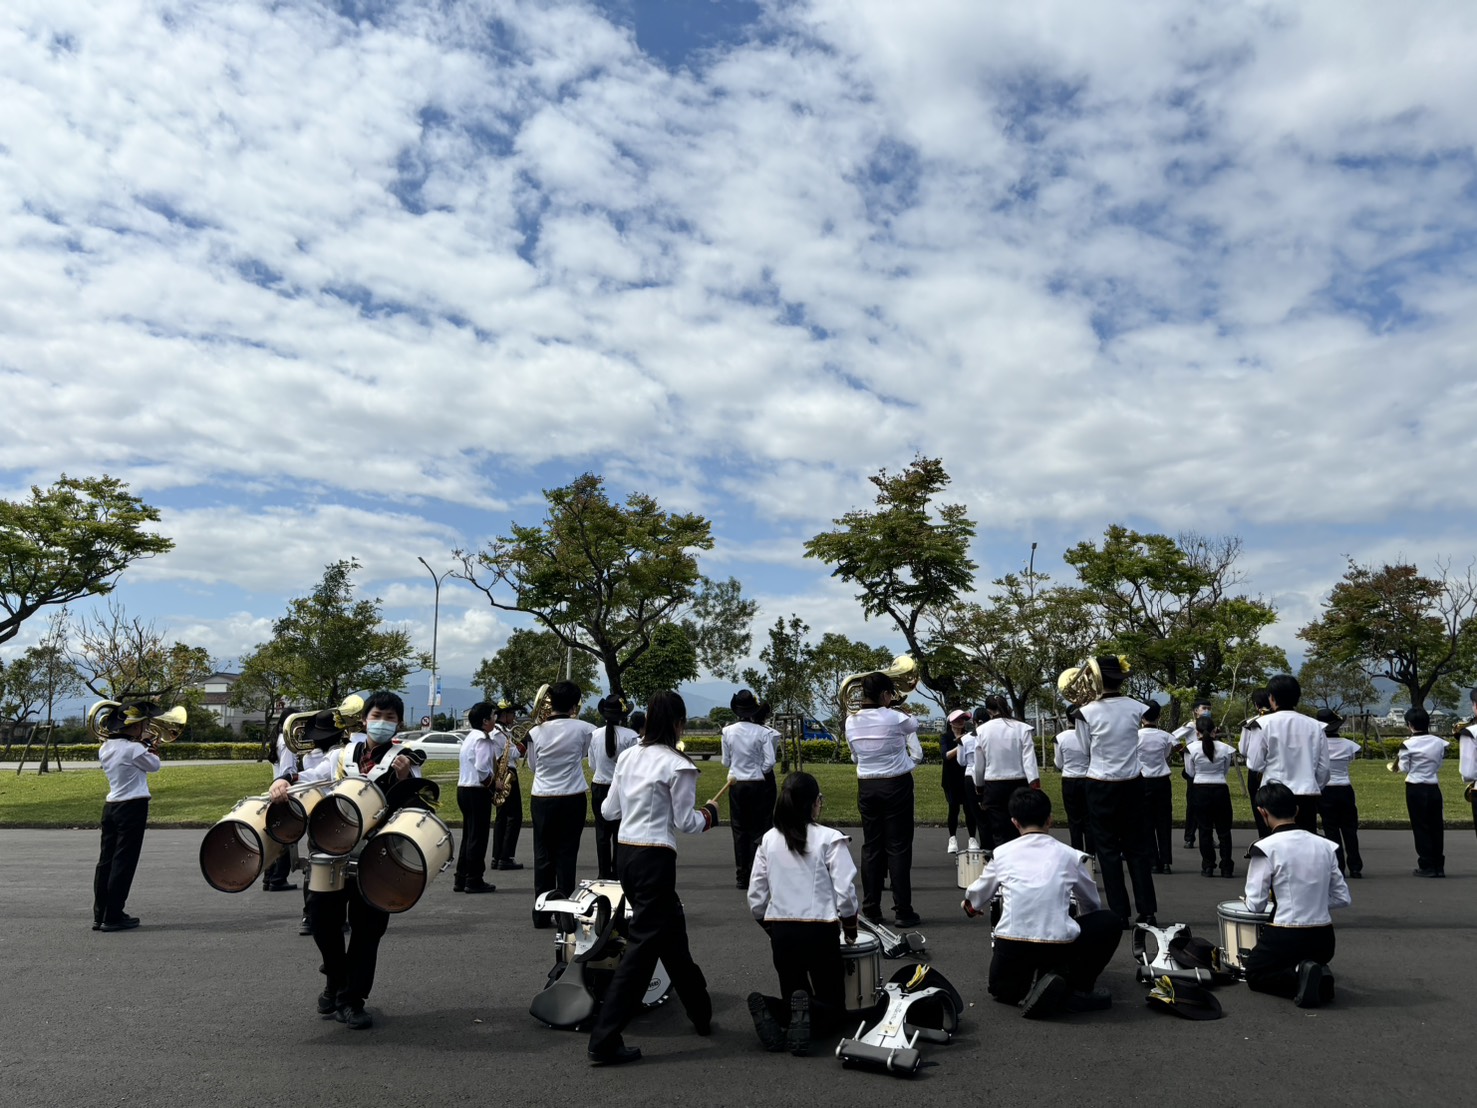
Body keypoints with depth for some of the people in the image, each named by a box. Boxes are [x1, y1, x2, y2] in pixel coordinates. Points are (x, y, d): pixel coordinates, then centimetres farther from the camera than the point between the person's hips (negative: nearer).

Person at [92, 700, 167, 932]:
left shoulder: (105, 748, 7)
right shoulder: (134, 749, -17)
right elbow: (154, 766, -3)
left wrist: (143, 744, 12)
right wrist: (152, 748, 11)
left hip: (110, 806, 8)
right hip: (132, 808, -8)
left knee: (106, 860, 12)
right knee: (123, 862, -2)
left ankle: (100, 915, 17)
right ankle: (113, 917, 2)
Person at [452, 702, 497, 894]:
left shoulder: (470, 737, 16)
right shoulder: (482, 739, -14)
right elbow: (482, 770, -24)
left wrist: (490, 782, 12)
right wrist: (494, 785, -10)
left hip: (464, 789, 10)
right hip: (477, 792, -10)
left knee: (469, 836, 14)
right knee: (478, 837, -3)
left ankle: (461, 880, 17)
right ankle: (474, 881, 2)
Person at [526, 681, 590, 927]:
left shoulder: (536, 732, -5)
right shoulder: (581, 729, -9)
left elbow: (532, 766, 8)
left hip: (542, 799, 1)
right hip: (572, 799, -1)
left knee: (543, 855, 9)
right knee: (567, 856, 5)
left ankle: (541, 914, 14)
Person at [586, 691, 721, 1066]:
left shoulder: (628, 757, 6)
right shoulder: (678, 766, -13)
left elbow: (609, 810, 11)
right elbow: (685, 823, -9)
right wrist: (709, 813, 10)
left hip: (625, 853, 8)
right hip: (655, 858, -8)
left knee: (671, 934, 21)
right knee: (642, 944, -1)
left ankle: (700, 1013, 37)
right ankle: (604, 1041, 0)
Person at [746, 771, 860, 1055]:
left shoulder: (768, 840, 2)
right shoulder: (829, 839, -10)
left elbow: (756, 898, 4)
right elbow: (845, 893, -12)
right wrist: (851, 930, 6)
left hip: (781, 933, 4)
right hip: (820, 931, -4)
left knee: (794, 996, 21)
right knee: (833, 1006, 14)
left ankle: (768, 1008, -12)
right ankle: (809, 1012, -20)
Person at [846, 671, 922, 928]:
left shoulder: (851, 721, -1)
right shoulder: (894, 718, -14)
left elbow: (854, 755, 8)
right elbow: (914, 724, 8)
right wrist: (892, 707, 18)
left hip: (866, 786, 4)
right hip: (896, 785, -4)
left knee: (871, 846, 10)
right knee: (898, 847, 1)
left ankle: (870, 910, 13)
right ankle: (903, 911, 3)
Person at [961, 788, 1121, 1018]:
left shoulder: (1001, 853, 11)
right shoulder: (1069, 855, 8)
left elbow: (975, 899, 27)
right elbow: (1091, 904, 27)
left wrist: (969, 905, 53)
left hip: (1011, 945, 2)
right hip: (1059, 945, -2)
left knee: (1001, 988, 36)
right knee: (1110, 922, 24)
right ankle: (1079, 986, 8)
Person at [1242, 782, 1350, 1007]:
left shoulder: (1266, 847, -15)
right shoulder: (1325, 846, 2)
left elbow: (1254, 904, -11)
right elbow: (1342, 898, 8)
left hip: (1284, 937, -5)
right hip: (1323, 940, 5)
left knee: (1254, 974, 21)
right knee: (1308, 960, 36)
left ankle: (1298, 975, -7)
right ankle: (1317, 976, 3)